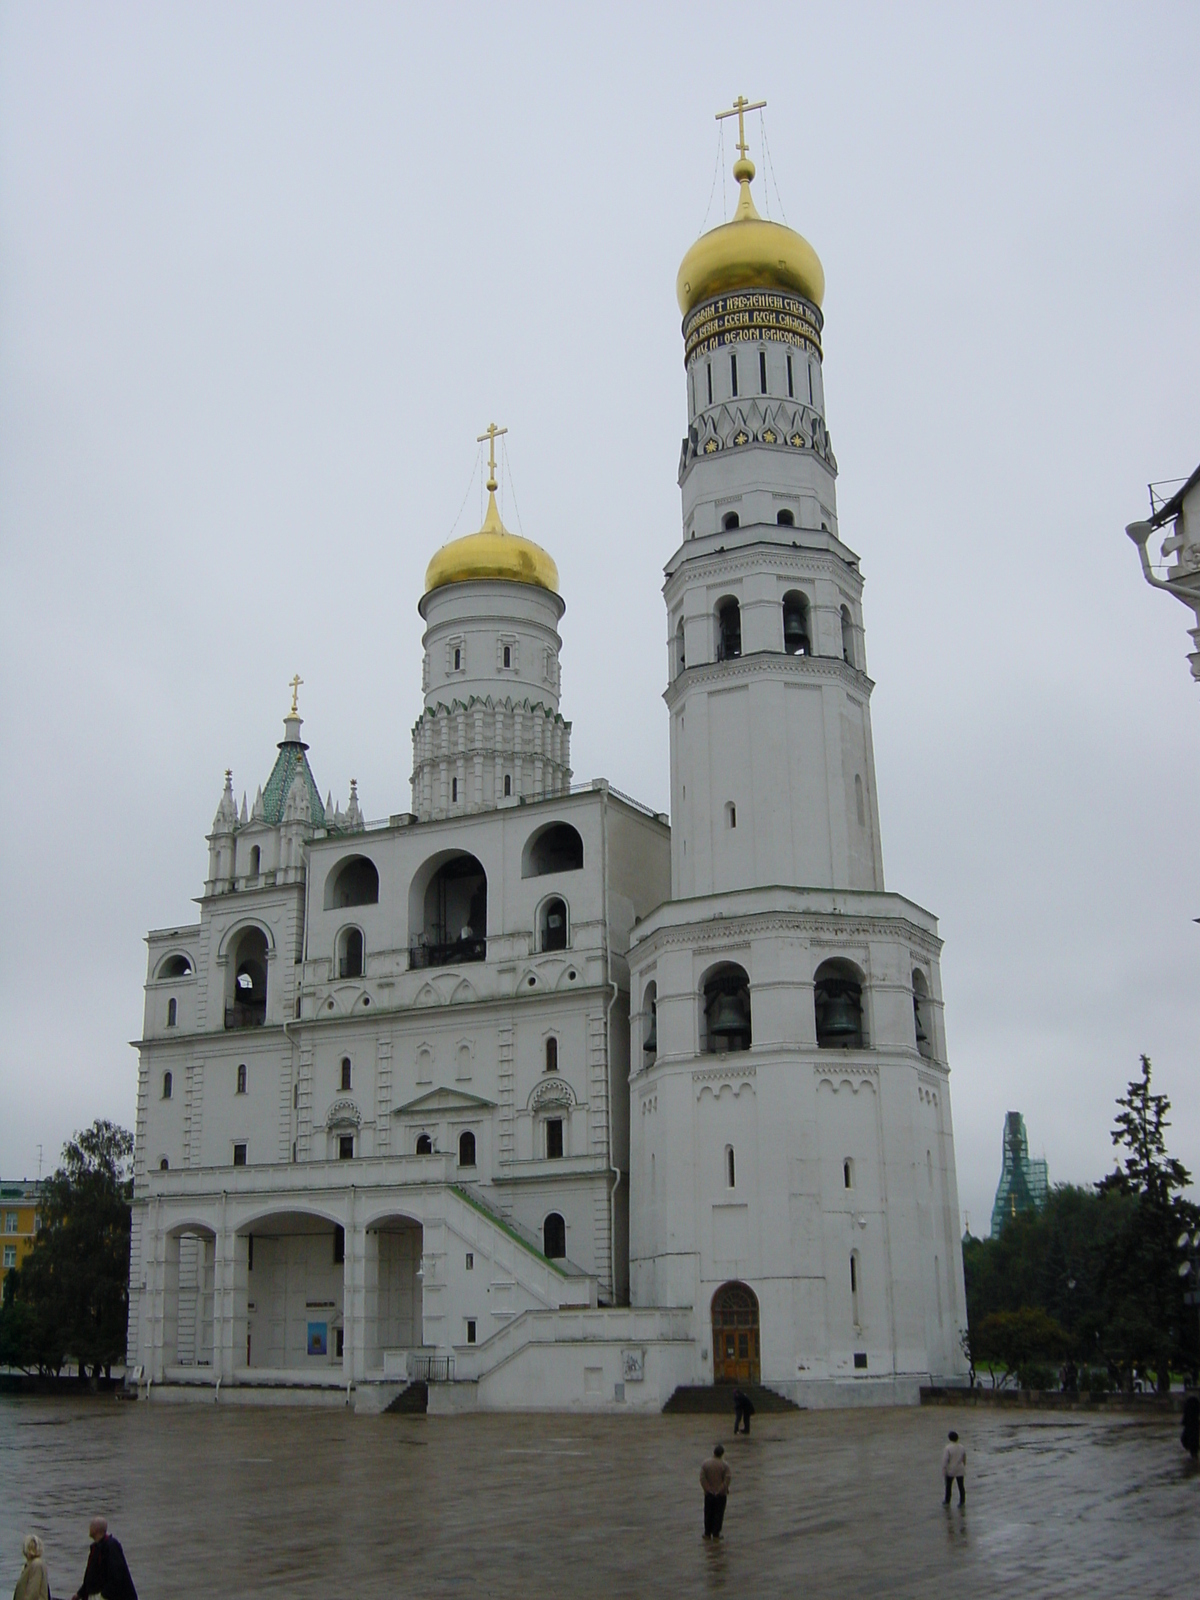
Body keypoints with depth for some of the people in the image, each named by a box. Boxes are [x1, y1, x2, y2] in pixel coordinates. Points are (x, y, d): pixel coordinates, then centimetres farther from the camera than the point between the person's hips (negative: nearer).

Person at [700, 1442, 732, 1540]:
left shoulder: (706, 1463, -7)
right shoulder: (724, 1465, -13)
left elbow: (702, 1478, -10)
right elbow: (728, 1479, -18)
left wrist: (707, 1489, -5)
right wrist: (723, 1489, -8)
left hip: (709, 1494, 2)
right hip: (721, 1494, -2)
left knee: (708, 1514, 14)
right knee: (718, 1514, 9)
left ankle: (707, 1533, 20)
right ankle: (716, 1534, 12)